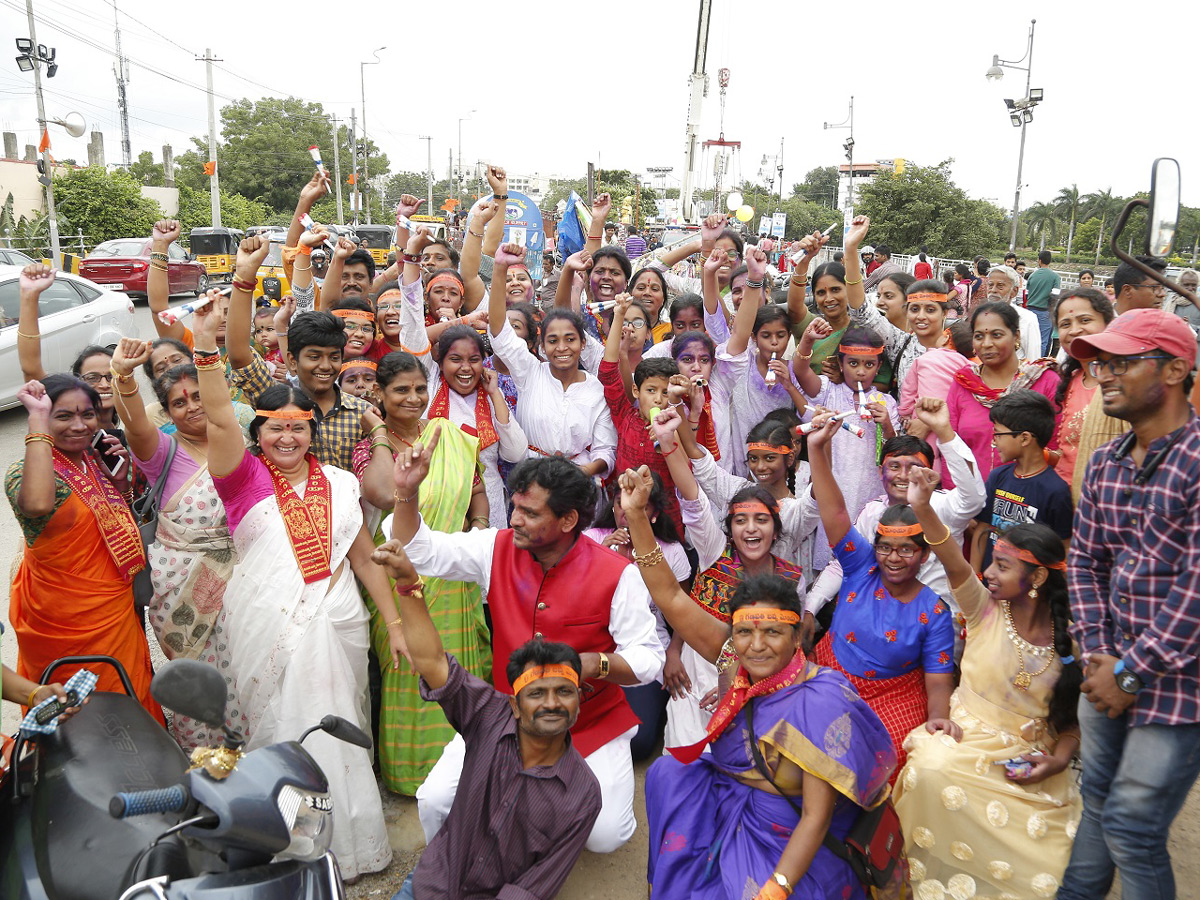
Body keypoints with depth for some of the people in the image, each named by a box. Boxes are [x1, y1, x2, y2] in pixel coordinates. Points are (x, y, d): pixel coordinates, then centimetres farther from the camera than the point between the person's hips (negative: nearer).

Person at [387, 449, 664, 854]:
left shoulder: (616, 574, -16)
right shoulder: (497, 548, -6)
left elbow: (648, 658, -12)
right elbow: (420, 551, -2)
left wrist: (594, 664, -30)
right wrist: (407, 493, -17)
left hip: (592, 723, -2)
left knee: (604, 836, -14)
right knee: (436, 799, -14)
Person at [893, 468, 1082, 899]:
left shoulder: (1069, 642, -4)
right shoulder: (986, 612, -6)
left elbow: (1074, 716, 5)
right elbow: (954, 564, -25)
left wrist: (1059, 759, -14)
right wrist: (922, 508, -43)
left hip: (1030, 760, 1)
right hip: (968, 739, 0)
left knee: (1046, 865, -16)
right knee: (931, 770, -31)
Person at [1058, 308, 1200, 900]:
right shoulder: (1105, 464, 6)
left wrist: (1131, 671, -16)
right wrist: (1097, 652, -1)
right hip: (1111, 671, 6)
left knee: (1131, 824, 1)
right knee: (1097, 802, 19)